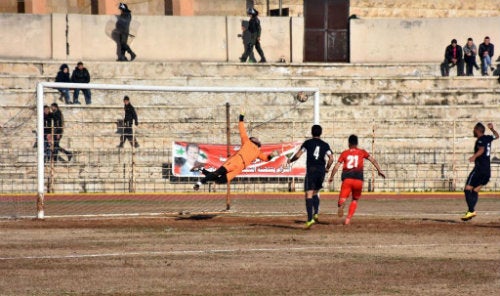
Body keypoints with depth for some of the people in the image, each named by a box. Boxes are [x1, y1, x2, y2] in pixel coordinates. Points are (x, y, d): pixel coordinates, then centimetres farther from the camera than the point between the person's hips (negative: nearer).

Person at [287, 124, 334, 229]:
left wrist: (290, 160, 17)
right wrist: (327, 168, 16)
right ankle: (316, 213, 6)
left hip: (311, 170, -3)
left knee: (309, 194, -7)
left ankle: (310, 219, -20)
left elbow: (298, 155, -1)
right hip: (321, 171, 3)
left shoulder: (308, 143, 4)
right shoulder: (325, 145, 10)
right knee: (316, 193, 23)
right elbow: (331, 158, 0)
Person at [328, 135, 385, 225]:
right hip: (358, 180, 1)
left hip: (347, 179, -1)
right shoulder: (362, 152, 14)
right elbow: (373, 160, 8)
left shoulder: (344, 153, 12)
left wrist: (331, 177, 19)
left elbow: (336, 167, 7)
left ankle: (341, 204, -43)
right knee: (355, 200, 21)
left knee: (343, 198, -5)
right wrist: (379, 171, 12)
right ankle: (348, 219, 11)